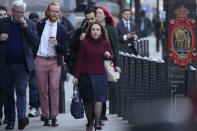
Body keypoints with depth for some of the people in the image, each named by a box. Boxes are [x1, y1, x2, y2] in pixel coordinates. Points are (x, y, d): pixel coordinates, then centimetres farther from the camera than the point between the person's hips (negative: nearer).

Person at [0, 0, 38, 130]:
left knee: (21, 90, -14)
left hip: (23, 65, -2)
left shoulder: (30, 24, 5)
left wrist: (25, 27, -13)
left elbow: (35, 41, -5)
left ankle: (22, 117, -21)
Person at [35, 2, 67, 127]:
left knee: (54, 88, -10)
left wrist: (56, 44, -15)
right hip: (40, 60, 1)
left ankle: (54, 117, -7)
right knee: (43, 90, 2)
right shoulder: (40, 25, 5)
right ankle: (46, 117, 8)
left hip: (55, 61, -1)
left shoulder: (62, 29, 4)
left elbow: (64, 50, 3)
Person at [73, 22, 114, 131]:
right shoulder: (84, 42, -1)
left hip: (100, 75, 1)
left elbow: (112, 56, 20)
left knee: (98, 99, -10)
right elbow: (80, 60, 0)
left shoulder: (105, 43, 5)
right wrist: (76, 76, -3)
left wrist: (109, 55, -5)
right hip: (86, 75, -1)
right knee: (88, 100, 3)